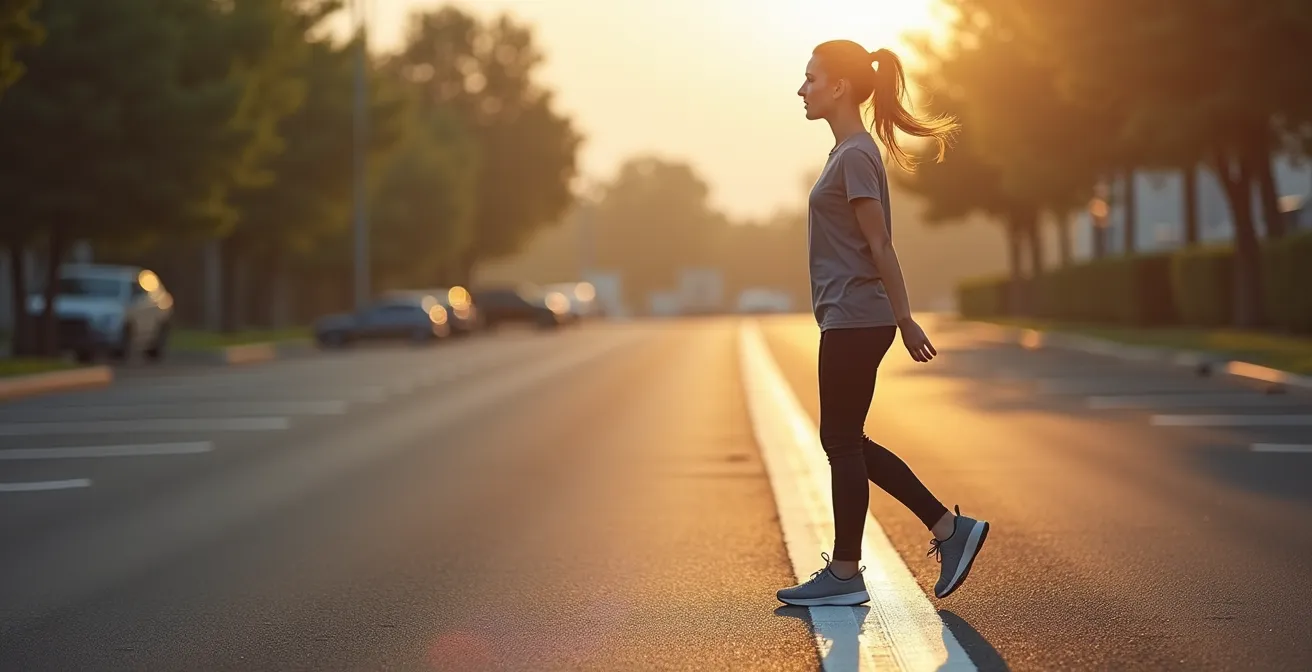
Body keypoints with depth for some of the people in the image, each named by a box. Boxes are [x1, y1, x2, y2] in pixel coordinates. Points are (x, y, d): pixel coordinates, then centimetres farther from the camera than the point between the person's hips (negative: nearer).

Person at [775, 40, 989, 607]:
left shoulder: (855, 156, -15)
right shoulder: (849, 152, 15)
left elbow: (880, 247, -16)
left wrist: (905, 322, -15)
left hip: (854, 320, -10)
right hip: (851, 320, 10)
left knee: (842, 442, -2)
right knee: (845, 442, 12)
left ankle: (844, 574, 7)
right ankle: (949, 528, 14)